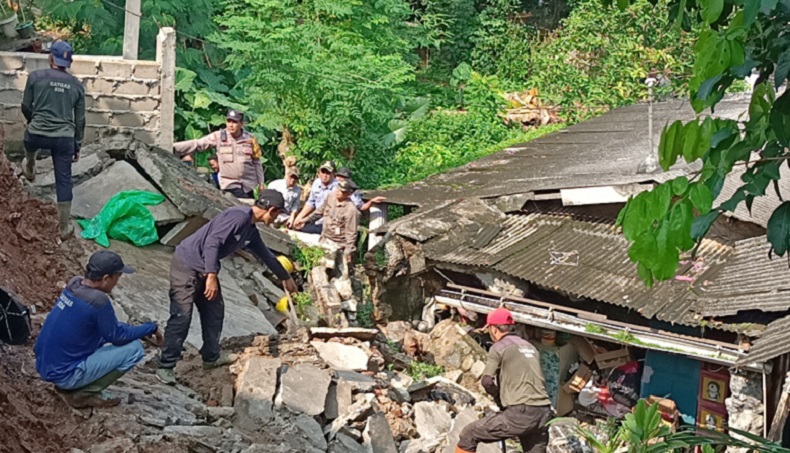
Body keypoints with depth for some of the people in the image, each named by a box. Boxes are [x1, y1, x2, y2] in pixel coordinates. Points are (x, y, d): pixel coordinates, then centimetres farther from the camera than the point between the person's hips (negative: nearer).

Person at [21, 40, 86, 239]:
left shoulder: (36, 76, -3)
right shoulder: (77, 85, 5)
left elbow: (26, 107, 4)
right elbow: (80, 120, 9)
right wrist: (77, 146, 19)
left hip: (38, 134, 0)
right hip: (65, 138, 1)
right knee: (64, 182, 8)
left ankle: (30, 170, 66)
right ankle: (64, 227, 13)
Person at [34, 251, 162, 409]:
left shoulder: (74, 284, 1)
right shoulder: (98, 300, -23)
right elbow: (116, 336, -8)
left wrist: (142, 331, 13)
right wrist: (151, 328, 5)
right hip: (64, 373, -9)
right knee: (134, 348, -9)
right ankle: (81, 394, -2)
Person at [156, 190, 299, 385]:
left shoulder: (251, 229, 11)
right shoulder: (239, 216, -20)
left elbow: (265, 254, 27)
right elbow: (212, 242, -27)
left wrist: (285, 277, 37)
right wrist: (212, 276, -30)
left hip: (204, 269, 10)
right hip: (186, 264, -10)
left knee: (214, 311, 16)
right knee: (181, 317, -12)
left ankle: (211, 356, 31)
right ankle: (165, 367, -6)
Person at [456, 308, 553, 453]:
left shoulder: (498, 347, 1)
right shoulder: (530, 347, 22)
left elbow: (487, 382, -9)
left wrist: (499, 399, 8)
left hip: (520, 413, -7)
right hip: (544, 413, 7)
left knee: (468, 436, 6)